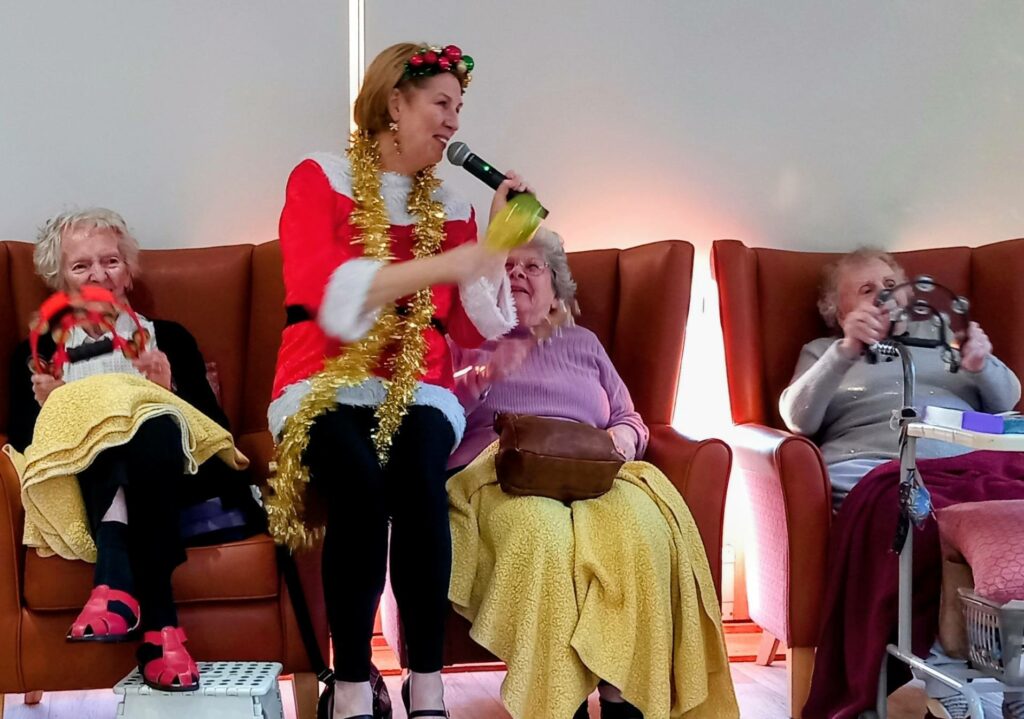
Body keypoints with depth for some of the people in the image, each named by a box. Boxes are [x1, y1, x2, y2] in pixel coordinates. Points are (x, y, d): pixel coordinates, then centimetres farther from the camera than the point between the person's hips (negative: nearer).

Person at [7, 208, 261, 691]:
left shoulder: (169, 338, 23)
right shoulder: (37, 354, 24)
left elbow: (218, 428, 12)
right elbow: (22, 443, 11)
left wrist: (169, 391, -5)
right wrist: (46, 408, -8)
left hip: (177, 490, 0)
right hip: (85, 492, 0)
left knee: (154, 430, -35)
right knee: (102, 433, -37)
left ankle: (118, 583, -48)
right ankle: (157, 621, -51)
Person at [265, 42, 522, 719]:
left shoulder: (449, 207, 15)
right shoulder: (320, 180, 3)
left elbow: (478, 330, 9)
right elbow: (326, 293, -15)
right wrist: (448, 263, -22)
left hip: (418, 390, 3)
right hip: (326, 385, -2)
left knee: (418, 472, -32)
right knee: (362, 481, -34)